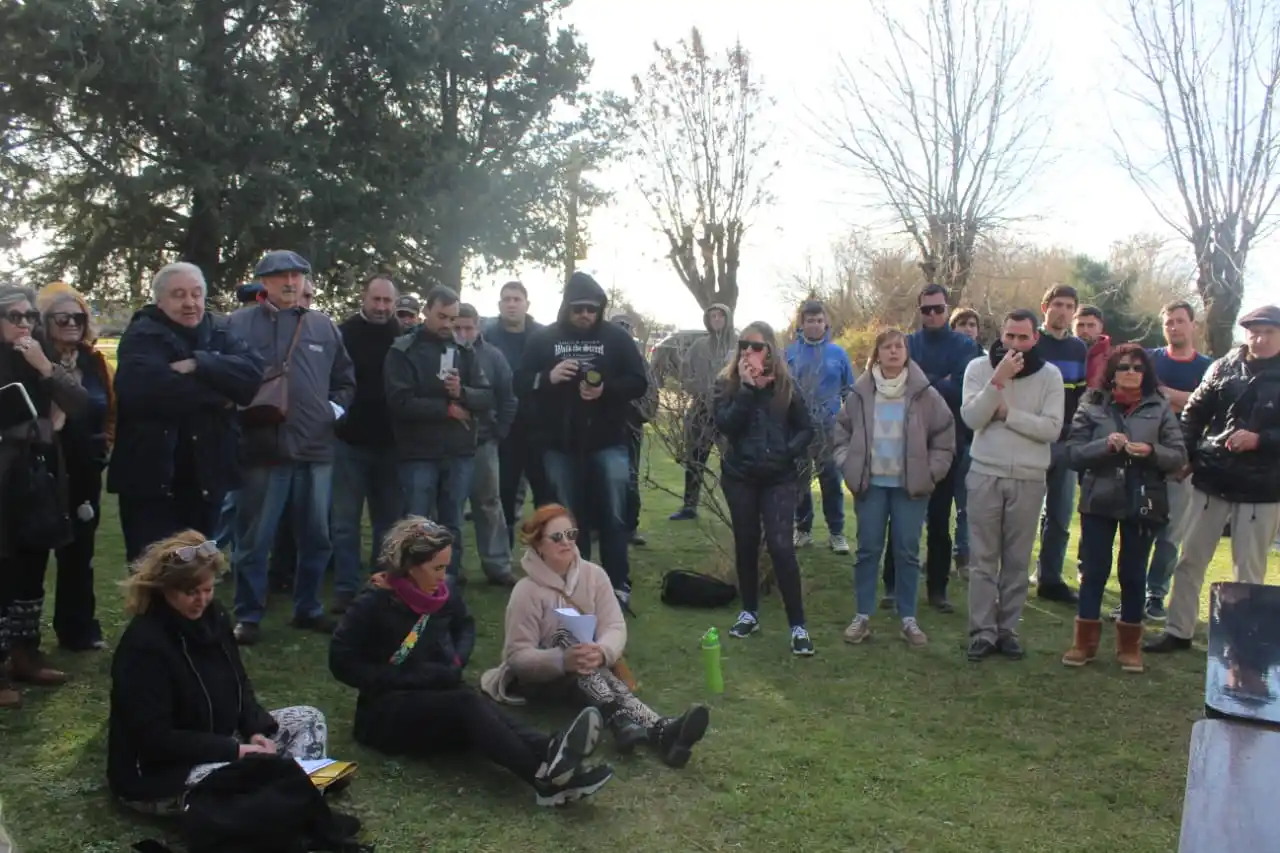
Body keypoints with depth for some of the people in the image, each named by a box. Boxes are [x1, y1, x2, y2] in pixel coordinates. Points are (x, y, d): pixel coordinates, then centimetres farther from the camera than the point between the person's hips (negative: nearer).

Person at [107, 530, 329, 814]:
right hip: (158, 773, -9)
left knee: (308, 719, 0)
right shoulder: (144, 645, -23)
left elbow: (239, 683, 11)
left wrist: (256, 731, -7)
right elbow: (155, 739, -25)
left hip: (221, 744, 9)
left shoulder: (212, 616, 0)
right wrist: (235, 750, -25)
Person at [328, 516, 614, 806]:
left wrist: (457, 662, 1)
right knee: (468, 704, -34)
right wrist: (410, 678, -18)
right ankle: (545, 776, -56)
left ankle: (550, 755, -59)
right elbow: (342, 663, -13)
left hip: (439, 696, 5)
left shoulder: (444, 591, 3)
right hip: (387, 710, -5)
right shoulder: (374, 604, -13)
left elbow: (465, 625, 22)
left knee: (476, 708, -32)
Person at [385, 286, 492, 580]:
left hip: (460, 454, 3)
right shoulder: (403, 350, -2)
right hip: (418, 455, -3)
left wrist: (462, 393, -18)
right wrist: (447, 408, -12)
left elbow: (487, 398, 2)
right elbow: (400, 402, -14)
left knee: (452, 526, 11)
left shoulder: (465, 351, 8)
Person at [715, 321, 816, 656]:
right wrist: (747, 388, -20)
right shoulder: (727, 383, -1)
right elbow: (725, 425, -16)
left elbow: (806, 428, 4)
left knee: (780, 546, -10)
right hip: (739, 476, 2)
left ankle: (798, 626, -4)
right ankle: (749, 612, 28)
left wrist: (787, 453, -13)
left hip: (779, 478, -1)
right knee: (746, 543, 11)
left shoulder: (785, 385, 0)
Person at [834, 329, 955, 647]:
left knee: (907, 552, 6)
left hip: (910, 486, -1)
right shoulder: (861, 392, 0)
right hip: (871, 484, 1)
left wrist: (930, 472, -4)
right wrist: (847, 464, 1)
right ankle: (862, 617, 15)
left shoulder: (925, 393, -4)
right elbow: (842, 430, 11)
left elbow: (945, 436, 1)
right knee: (868, 550, 6)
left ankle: (908, 619, 16)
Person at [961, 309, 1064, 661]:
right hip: (985, 475, 0)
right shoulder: (979, 367, -1)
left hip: (1028, 479, 1)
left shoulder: (1049, 374, -1)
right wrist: (998, 379, -20)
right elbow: (971, 418, -13)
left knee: (1017, 561, 8)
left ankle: (1008, 629, 18)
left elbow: (1052, 429, -10)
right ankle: (983, 631, 9)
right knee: (983, 559, 2)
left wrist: (1005, 412, -14)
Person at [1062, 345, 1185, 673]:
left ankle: (1130, 645, 22)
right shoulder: (1092, 404, 2)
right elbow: (1073, 453, -3)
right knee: (1093, 571, 5)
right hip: (1100, 500, 0)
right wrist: (1105, 445, -19)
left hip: (1143, 502, 1)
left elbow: (1179, 457, 1)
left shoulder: (1160, 407, 4)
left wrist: (1152, 451, -18)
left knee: (1133, 574, 9)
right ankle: (1085, 641, 17)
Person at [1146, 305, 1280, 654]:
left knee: (1248, 572, 5)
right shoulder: (1224, 367, 6)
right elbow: (1194, 414, 8)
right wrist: (1185, 455, -3)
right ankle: (1178, 631, 18)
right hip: (1211, 481, 3)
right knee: (1190, 560, 7)